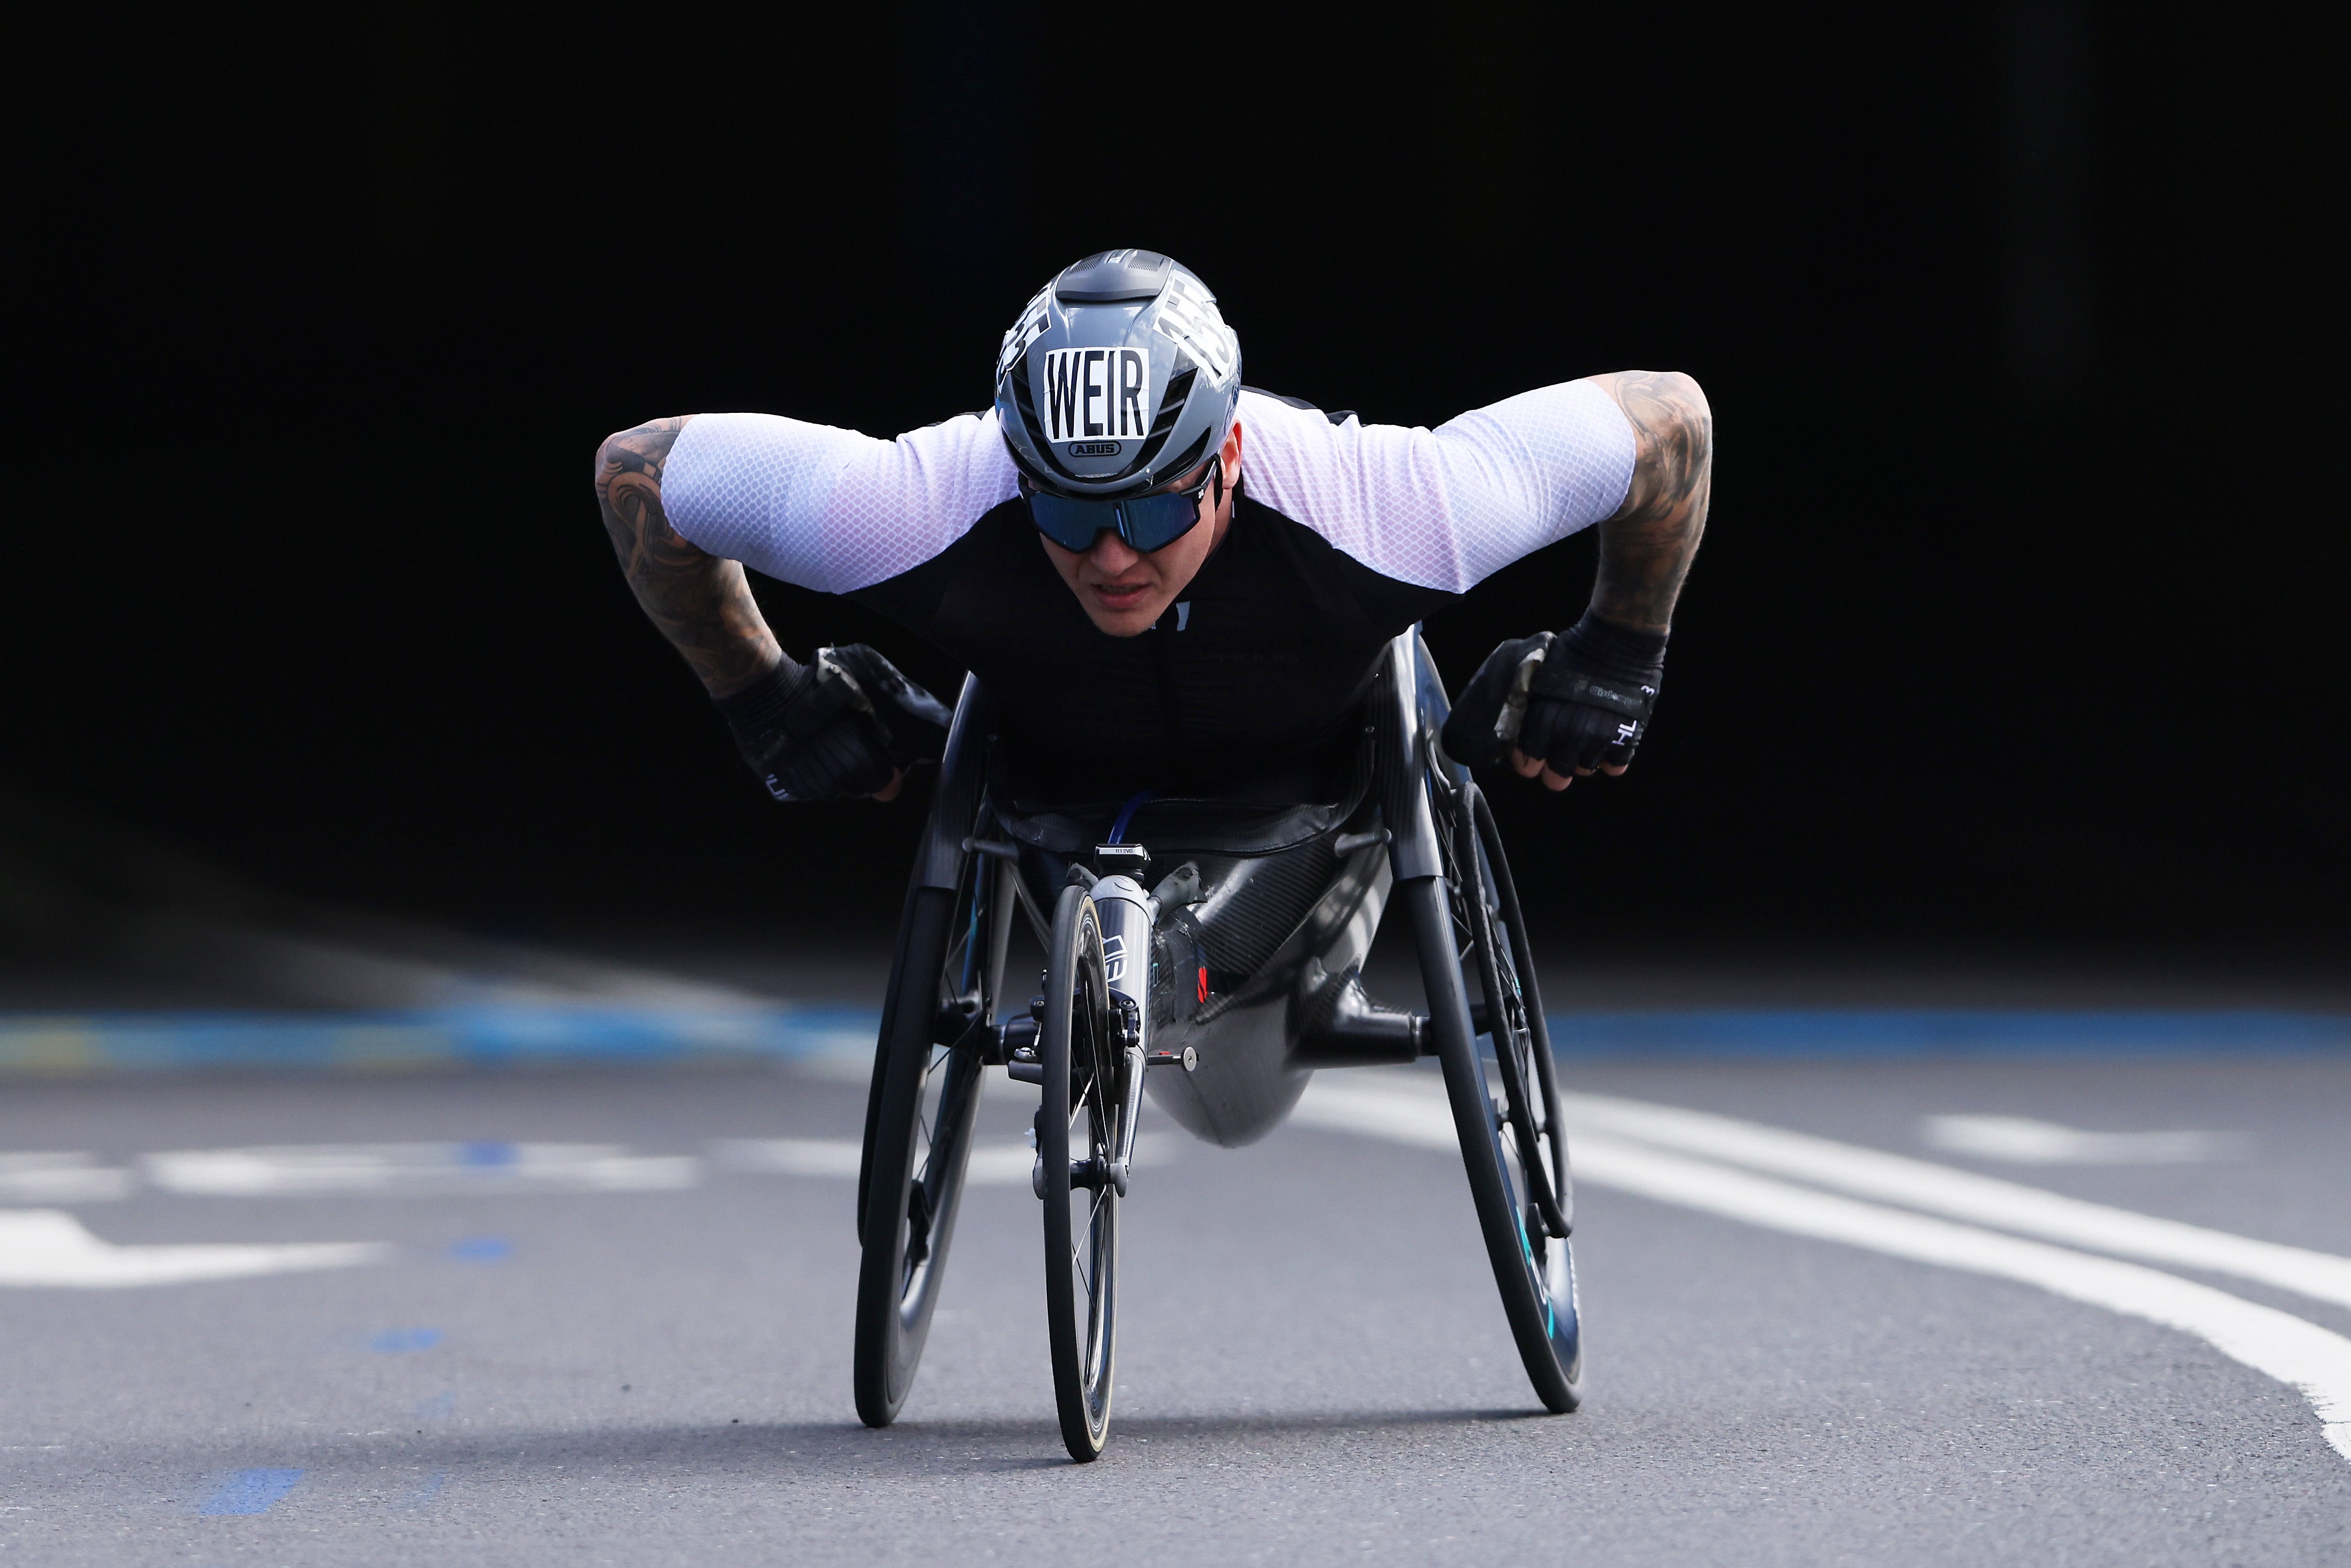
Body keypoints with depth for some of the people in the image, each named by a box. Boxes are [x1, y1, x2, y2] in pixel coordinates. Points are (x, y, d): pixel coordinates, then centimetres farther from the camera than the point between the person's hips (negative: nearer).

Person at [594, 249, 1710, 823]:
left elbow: (1670, 417, -29)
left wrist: (1618, 661, -17)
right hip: (1062, 782, 1)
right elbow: (640, 467, -25)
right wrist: (762, 701, -17)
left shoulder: (1378, 512, -44)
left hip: (1312, 780, 0)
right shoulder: (915, 518, -42)